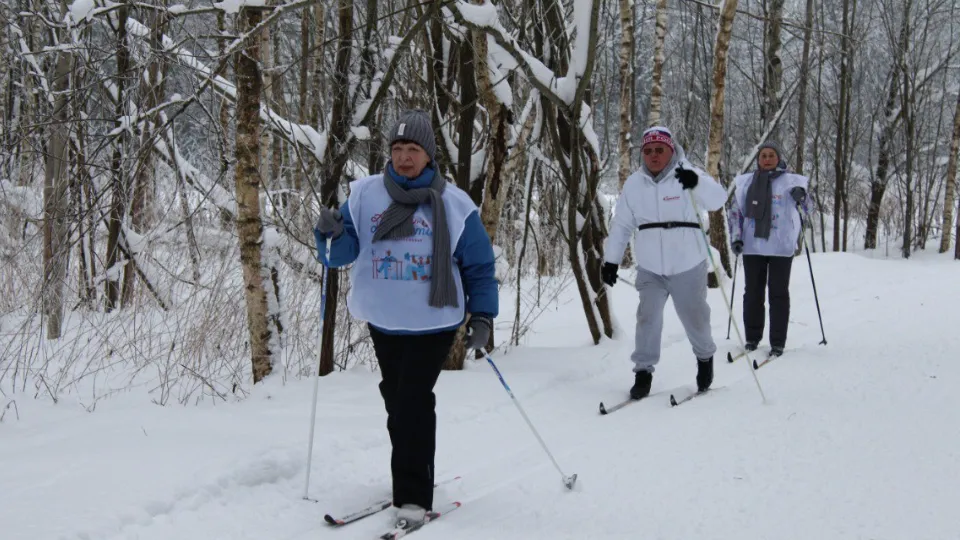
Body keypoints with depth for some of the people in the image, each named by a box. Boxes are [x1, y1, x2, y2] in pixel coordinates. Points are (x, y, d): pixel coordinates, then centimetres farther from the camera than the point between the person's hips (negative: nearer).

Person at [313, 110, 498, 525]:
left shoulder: (453, 204, -6)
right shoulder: (365, 195, 0)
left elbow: (479, 264, 2)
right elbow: (342, 253, 1)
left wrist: (482, 315, -5)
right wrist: (330, 234, -21)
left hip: (433, 322, -4)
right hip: (383, 321, 4)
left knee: (412, 403, -11)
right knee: (396, 401, 13)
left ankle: (414, 495, -4)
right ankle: (412, 478, 29)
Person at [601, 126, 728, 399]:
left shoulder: (686, 174, -9)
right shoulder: (633, 184, 1)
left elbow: (717, 200, -25)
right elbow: (622, 224, 7)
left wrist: (697, 182, -44)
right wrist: (611, 260, 5)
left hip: (688, 266, -2)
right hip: (650, 268, 2)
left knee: (694, 317, 11)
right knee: (648, 317, -8)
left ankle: (705, 357, 39)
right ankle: (643, 371, 5)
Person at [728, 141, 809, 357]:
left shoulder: (790, 181, 1)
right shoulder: (745, 182, 9)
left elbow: (806, 206, -5)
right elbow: (735, 211, 14)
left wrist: (801, 196, -27)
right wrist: (735, 236, 4)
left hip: (781, 247, -3)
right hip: (752, 246, 3)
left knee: (778, 294, 1)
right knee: (752, 292, 9)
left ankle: (778, 342, 5)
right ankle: (752, 337, 20)